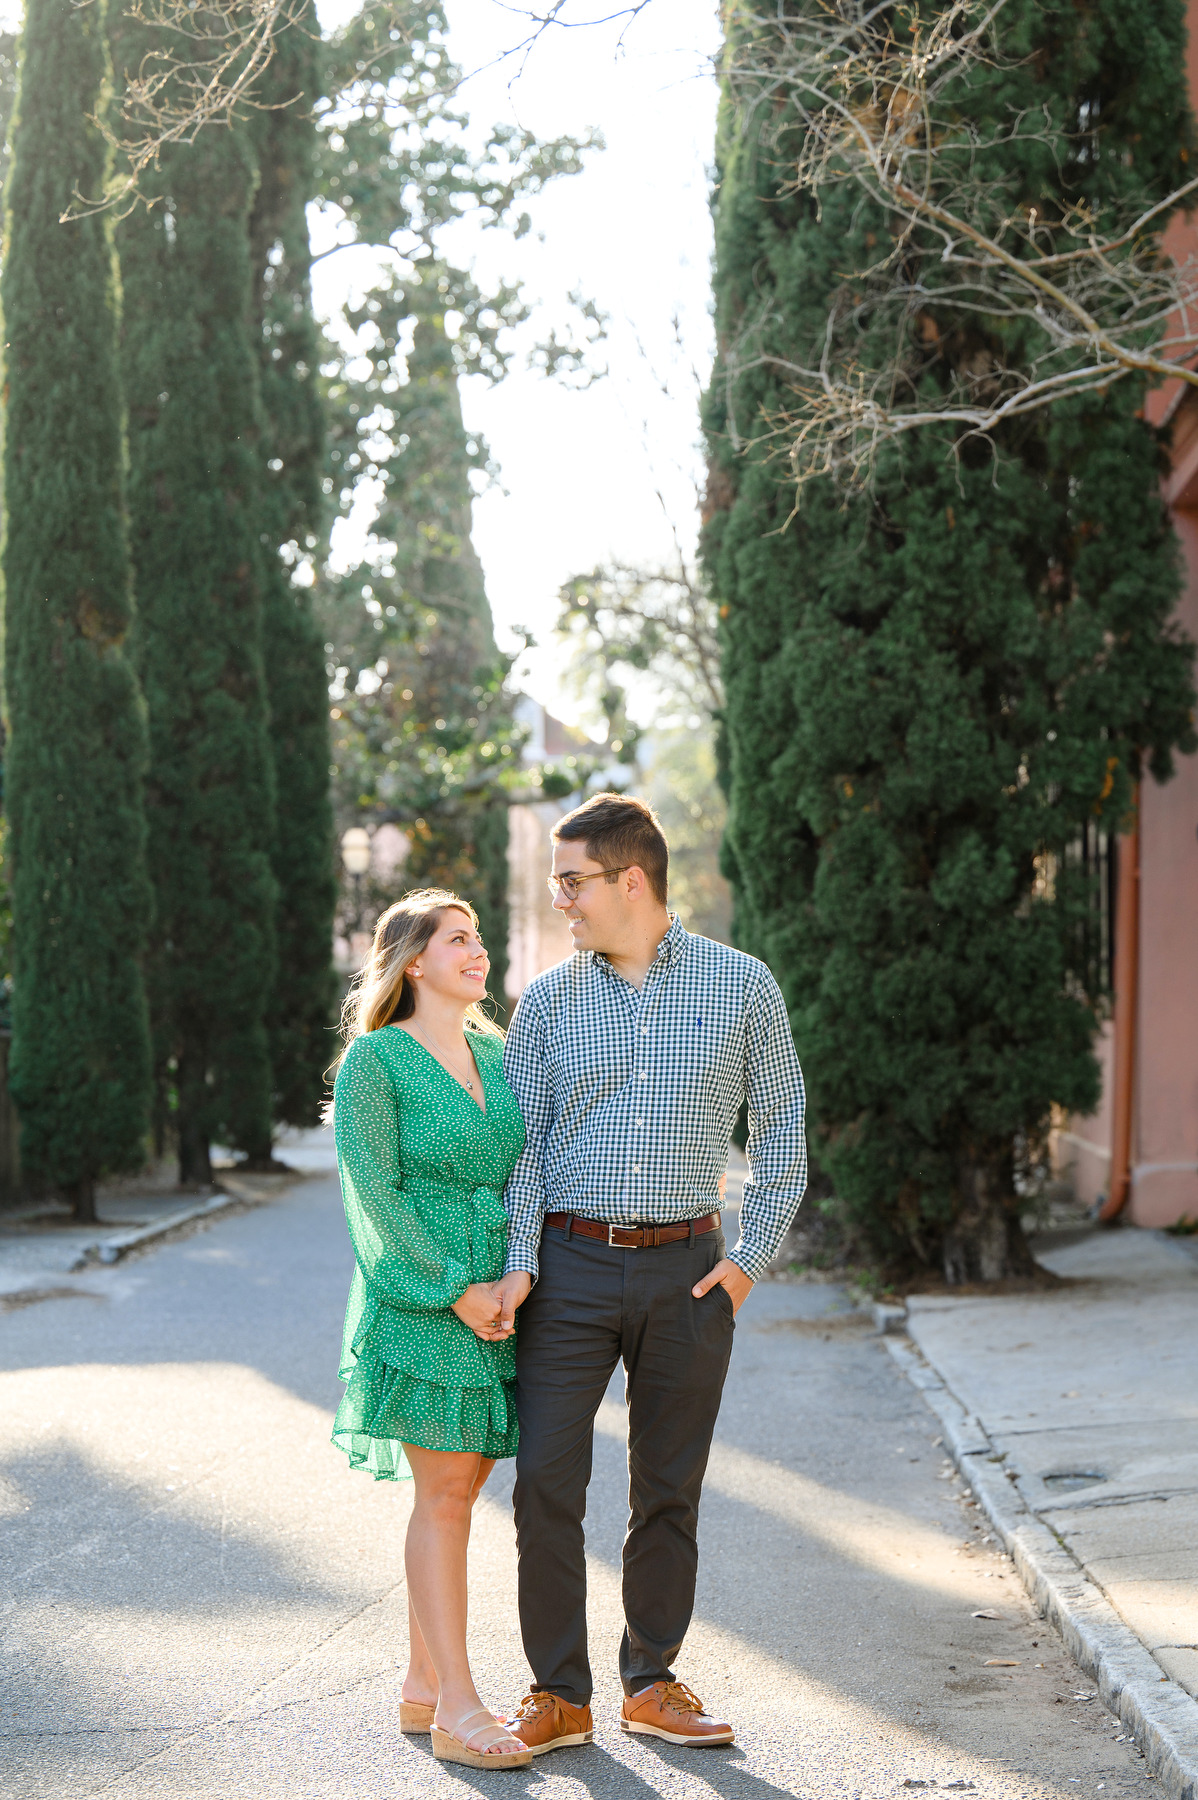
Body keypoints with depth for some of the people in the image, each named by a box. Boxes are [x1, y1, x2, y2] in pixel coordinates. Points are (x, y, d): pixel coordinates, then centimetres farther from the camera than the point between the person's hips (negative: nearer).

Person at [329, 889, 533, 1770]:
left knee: (458, 1490, 9)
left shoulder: (495, 1052, 13)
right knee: (445, 1496, -7)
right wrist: (456, 1287, -15)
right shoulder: (375, 1060, -6)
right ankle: (456, 1710, -3)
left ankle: (423, 1686, 19)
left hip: (497, 1297, 6)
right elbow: (376, 1191, -11)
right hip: (420, 1301, -6)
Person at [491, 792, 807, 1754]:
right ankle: (559, 1694, 8)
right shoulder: (547, 1000, 5)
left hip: (687, 1270, 0)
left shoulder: (741, 985, 1)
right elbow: (520, 1140, 4)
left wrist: (751, 1255, -2)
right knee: (546, 1480, -4)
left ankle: (653, 1682, 23)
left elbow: (782, 1127, 5)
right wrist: (518, 1259, -9)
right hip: (572, 1266, 1)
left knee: (670, 1489, 8)